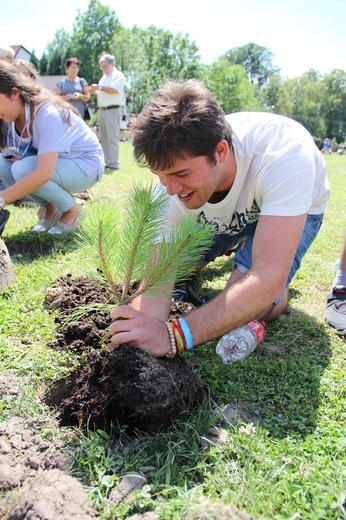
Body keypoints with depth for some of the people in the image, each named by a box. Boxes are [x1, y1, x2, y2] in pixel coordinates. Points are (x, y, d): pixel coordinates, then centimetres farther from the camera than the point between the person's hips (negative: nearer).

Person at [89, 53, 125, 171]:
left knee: (112, 138, -10)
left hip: (112, 111, -8)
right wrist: (94, 92, 5)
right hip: (102, 111, 8)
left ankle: (114, 163, -8)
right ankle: (106, 162, 13)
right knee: (103, 138, 7)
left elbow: (114, 90, -16)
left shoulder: (118, 75, -1)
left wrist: (99, 87, -14)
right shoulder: (104, 78, 23)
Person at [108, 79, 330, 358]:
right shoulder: (171, 187, -31)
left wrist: (174, 334, -58)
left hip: (295, 211, -3)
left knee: (255, 305, -27)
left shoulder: (283, 152, -43)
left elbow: (268, 281, -49)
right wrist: (134, 338, -50)